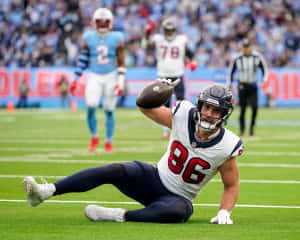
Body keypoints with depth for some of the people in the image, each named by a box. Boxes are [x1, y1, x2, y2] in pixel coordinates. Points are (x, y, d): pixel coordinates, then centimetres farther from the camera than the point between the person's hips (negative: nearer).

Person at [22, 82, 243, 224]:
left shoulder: (227, 147, -15)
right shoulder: (183, 117, -9)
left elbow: (232, 185, -2)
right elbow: (146, 107, 5)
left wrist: (224, 212, -19)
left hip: (178, 197, -2)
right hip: (153, 179, 2)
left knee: (178, 211, -41)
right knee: (115, 171, -26)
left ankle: (119, 216, -32)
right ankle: (45, 191, -35)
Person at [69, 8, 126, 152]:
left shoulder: (117, 39, -1)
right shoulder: (89, 38, 3)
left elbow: (121, 63, 0)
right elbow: (83, 60, 8)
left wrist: (121, 81, -9)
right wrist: (75, 79, 5)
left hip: (110, 77, 0)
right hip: (94, 77, 0)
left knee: (109, 111, 2)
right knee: (91, 107, -15)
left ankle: (109, 142, 16)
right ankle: (94, 138, 6)